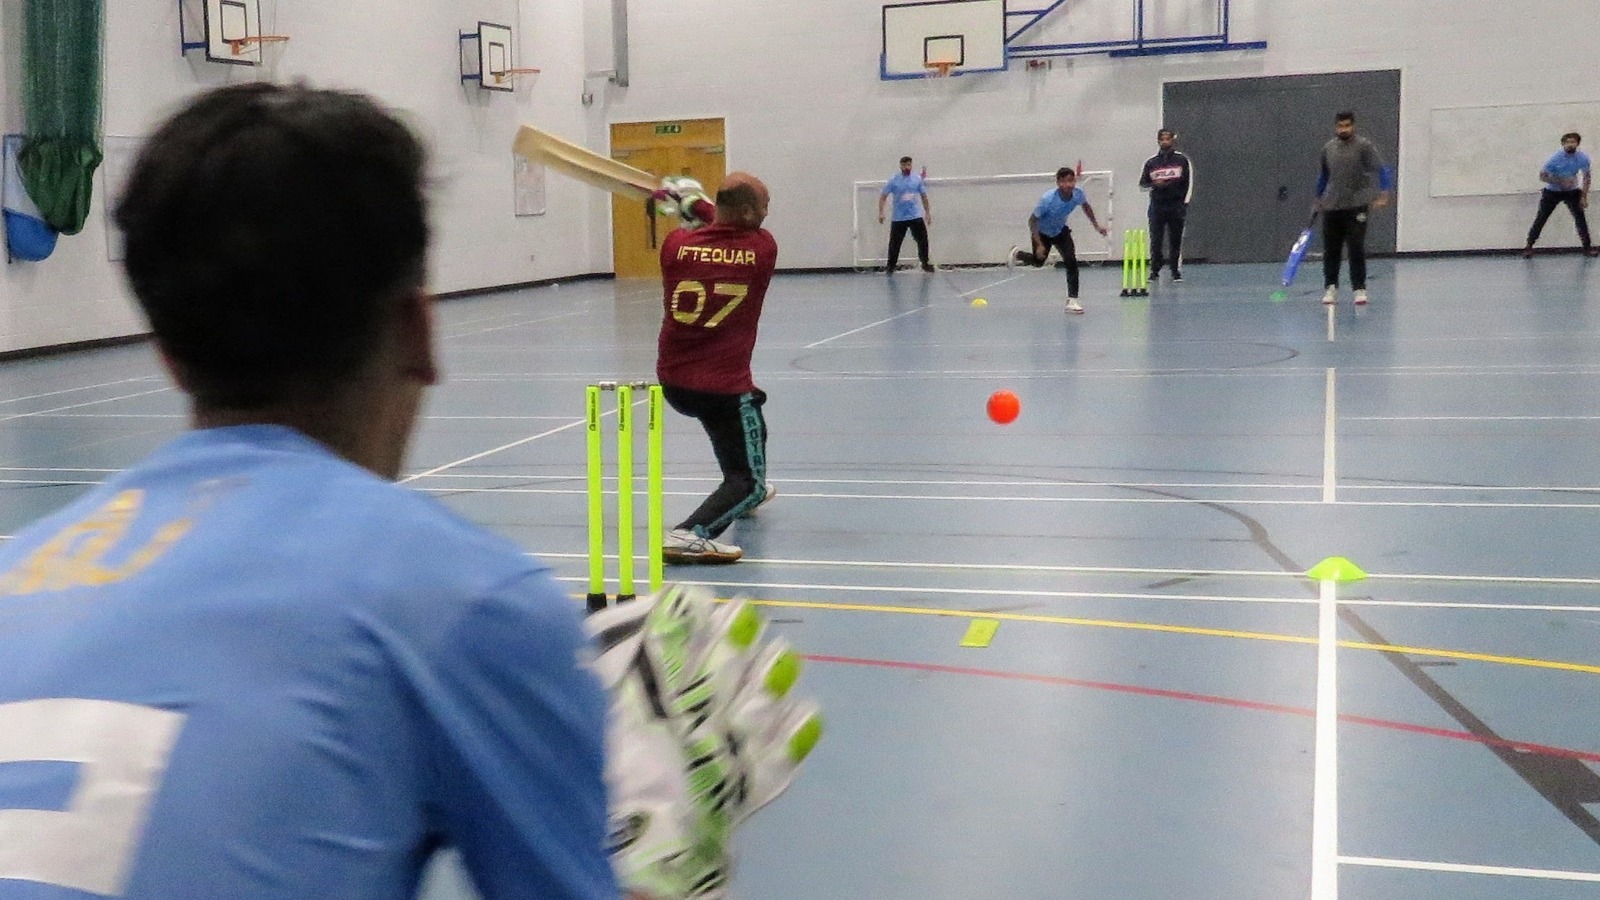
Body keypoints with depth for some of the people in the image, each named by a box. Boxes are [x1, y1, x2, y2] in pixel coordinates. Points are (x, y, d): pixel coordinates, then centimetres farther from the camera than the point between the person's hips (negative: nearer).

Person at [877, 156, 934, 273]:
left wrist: (927, 212, 11)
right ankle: (891, 266, 13)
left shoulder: (918, 179, 4)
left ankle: (925, 263, 13)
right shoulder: (894, 181, -3)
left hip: (916, 217, 1)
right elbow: (883, 196, 1)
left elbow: (924, 197, 12)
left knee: (923, 240, -1)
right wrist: (881, 212, -9)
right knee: (895, 243, 0)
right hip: (898, 218, -1)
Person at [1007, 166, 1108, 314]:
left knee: (1071, 261, -15)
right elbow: (1032, 221, -28)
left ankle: (1072, 300, -9)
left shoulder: (1078, 194, -26)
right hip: (1042, 232, -3)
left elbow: (1086, 206, 1)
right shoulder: (1048, 199, -39)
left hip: (1061, 231, 3)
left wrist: (1096, 226, 1)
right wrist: (1039, 245, -32)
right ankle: (1016, 253, 52)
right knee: (1038, 262, 19)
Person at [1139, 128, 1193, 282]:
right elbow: (1142, 183, 11)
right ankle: (1154, 271, 4)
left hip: (1176, 205, -1)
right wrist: (1154, 184, -10)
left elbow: (1189, 182, 4)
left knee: (1176, 240, 1)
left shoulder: (1182, 159, 3)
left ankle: (1176, 271, 8)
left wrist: (1185, 203, -3)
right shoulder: (1150, 162, 7)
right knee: (1155, 240, -4)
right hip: (1157, 205, 1)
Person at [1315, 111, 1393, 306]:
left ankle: (1359, 289, 2)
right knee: (1331, 250, 5)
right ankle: (1330, 287, 16)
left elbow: (1382, 170, -11)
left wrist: (1383, 194, -22)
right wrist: (1319, 198, 29)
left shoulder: (1364, 146, -5)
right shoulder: (1328, 148, 9)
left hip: (1356, 207, -4)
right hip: (1331, 207, 4)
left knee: (1357, 249, -5)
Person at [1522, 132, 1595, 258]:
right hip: (1552, 192, -2)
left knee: (1580, 218, -5)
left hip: (1572, 191, 2)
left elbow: (1586, 177, -2)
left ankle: (1587, 247, 4)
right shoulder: (1555, 159, -23)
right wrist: (1561, 182, -28)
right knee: (1541, 219, -2)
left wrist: (1584, 197, -8)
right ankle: (1529, 246, 7)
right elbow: (1542, 176, -17)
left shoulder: (1583, 158, -13)